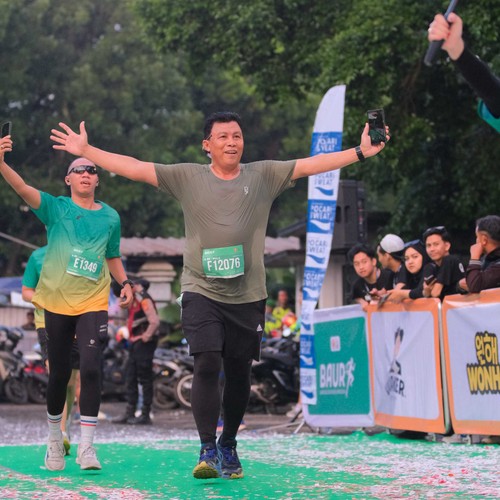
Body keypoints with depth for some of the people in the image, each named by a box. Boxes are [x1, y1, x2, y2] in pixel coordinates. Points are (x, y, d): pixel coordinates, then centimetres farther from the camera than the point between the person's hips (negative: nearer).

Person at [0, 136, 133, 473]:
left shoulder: (110, 217, 6)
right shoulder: (55, 207, -1)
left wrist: (124, 282, 1)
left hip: (93, 303, 1)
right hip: (57, 302, -1)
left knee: (91, 367, -15)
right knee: (59, 372, 7)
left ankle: (86, 446, -10)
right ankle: (55, 440, 26)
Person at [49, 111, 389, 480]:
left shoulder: (264, 176, 5)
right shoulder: (187, 177, 3)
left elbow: (312, 165, 2)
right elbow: (135, 168, 0)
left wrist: (360, 152, -5)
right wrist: (85, 151, -5)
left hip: (248, 296, 2)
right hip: (202, 291, -2)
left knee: (239, 374, 8)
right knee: (207, 366, -15)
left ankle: (228, 446, 27)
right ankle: (207, 450, -8)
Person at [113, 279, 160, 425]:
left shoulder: (144, 299, -13)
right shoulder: (135, 299, 18)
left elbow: (155, 322, -23)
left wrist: (146, 336, -18)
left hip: (144, 343, -10)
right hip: (135, 343, 10)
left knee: (145, 379, -6)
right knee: (131, 378, 11)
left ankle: (145, 415, -2)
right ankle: (129, 413, 15)